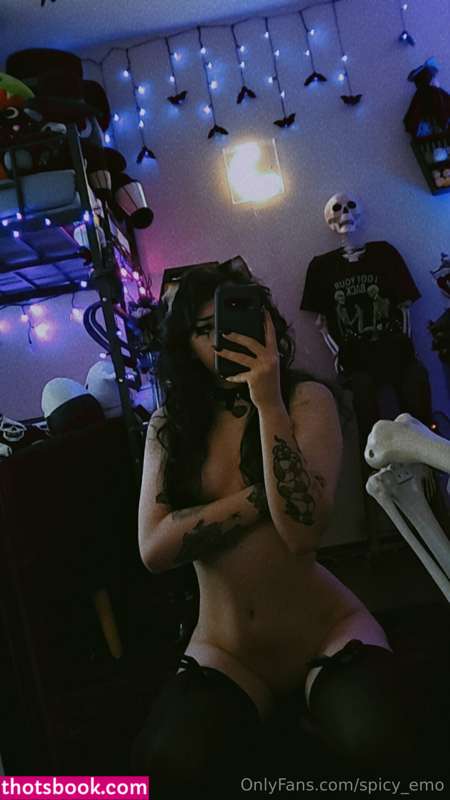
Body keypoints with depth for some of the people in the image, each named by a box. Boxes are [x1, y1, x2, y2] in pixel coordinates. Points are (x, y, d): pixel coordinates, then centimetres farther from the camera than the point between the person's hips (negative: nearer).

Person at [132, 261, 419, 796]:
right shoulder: (169, 426, 1)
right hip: (224, 652, 2)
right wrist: (263, 494, -17)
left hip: (325, 632, -1)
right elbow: (153, 549, -11)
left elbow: (303, 530, -19)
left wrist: (269, 404, -25)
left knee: (373, 738, -30)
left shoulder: (307, 399, -6)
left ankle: (311, 702, 3)